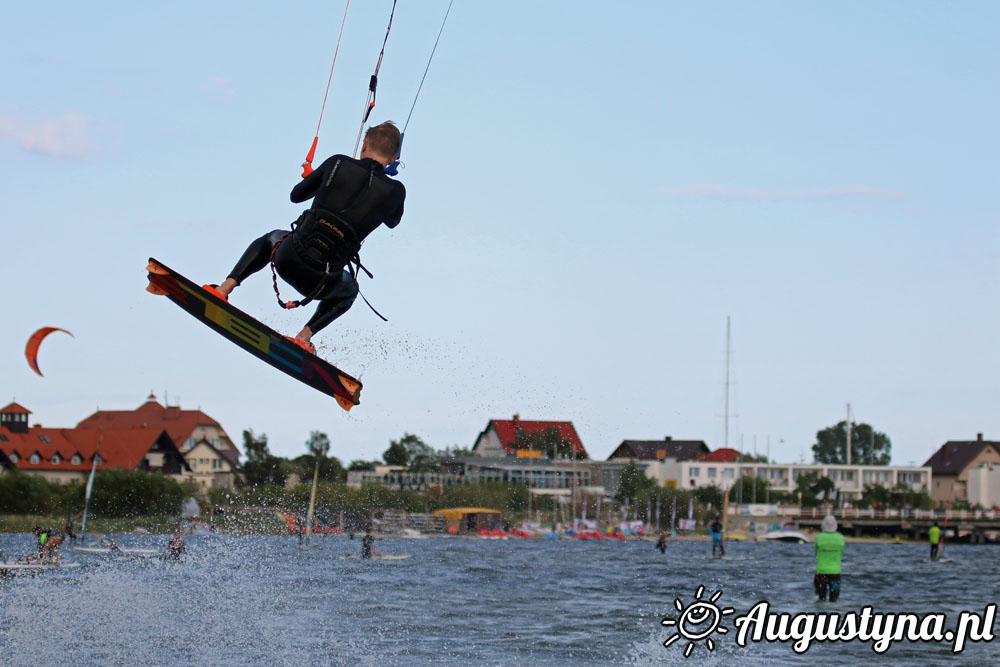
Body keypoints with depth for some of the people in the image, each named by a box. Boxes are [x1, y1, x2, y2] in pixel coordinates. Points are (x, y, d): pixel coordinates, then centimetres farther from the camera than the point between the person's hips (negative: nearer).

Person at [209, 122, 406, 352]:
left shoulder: (338, 163, 0)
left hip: (288, 258, 1)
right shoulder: (395, 190, -2)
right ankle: (305, 336, 14)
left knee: (272, 238, 38)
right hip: (321, 282, -1)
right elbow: (392, 221, 23)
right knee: (349, 290, 37)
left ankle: (225, 287, 20)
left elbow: (296, 195, 16)